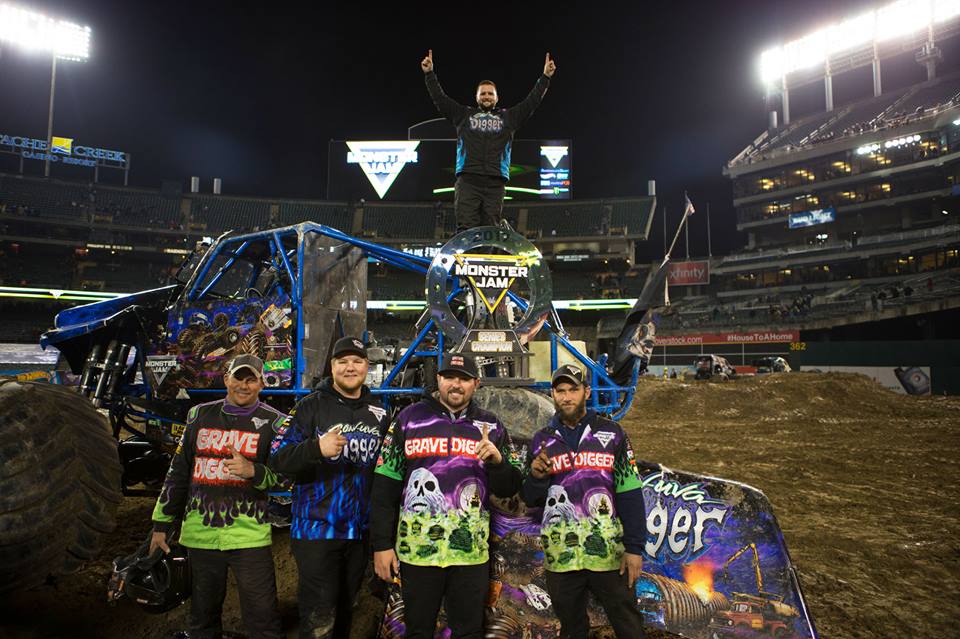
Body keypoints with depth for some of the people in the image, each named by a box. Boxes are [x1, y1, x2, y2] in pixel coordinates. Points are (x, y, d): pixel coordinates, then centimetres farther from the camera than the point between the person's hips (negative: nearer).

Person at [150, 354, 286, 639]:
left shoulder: (273, 422, -1)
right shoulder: (200, 415, 10)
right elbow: (177, 473, 15)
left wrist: (253, 471, -23)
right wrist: (161, 524, 14)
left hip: (249, 536, -4)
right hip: (199, 534, 4)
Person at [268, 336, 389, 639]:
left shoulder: (378, 412, 8)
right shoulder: (310, 406, -5)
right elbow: (278, 458, -13)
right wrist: (317, 448, -28)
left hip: (361, 531, 5)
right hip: (317, 529, -4)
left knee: (344, 610, 20)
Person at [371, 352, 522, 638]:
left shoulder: (492, 427, 6)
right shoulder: (409, 419, 0)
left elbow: (509, 489, 5)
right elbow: (385, 485, 0)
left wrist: (497, 461, -15)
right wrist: (382, 544, -3)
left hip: (471, 553, 1)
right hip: (416, 549, -1)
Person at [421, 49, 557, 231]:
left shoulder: (508, 117, 23)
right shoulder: (464, 114, 21)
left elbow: (531, 102, 20)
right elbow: (440, 98, 18)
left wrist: (545, 77, 16)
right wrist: (429, 74, 12)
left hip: (495, 183, 1)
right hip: (467, 181, -1)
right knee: (465, 229, -12)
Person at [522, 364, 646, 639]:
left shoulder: (611, 433, 1)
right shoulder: (541, 440, 7)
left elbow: (630, 495, -1)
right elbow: (530, 500, 11)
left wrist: (635, 548, -6)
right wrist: (536, 477, -10)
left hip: (609, 553, -2)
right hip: (560, 556, 2)